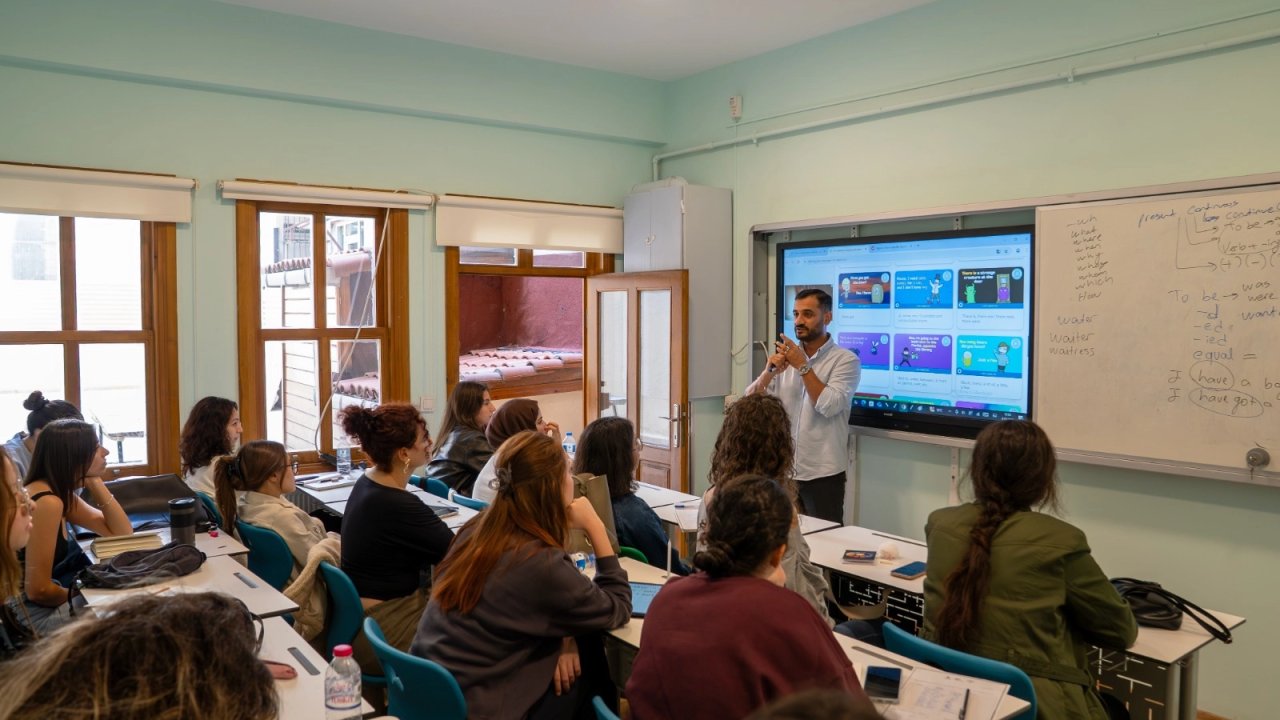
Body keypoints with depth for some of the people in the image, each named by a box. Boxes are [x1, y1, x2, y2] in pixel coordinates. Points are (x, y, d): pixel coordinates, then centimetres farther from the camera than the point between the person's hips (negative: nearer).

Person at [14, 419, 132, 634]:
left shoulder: (61, 493, 5)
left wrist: (95, 482, -2)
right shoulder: (48, 502, -23)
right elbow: (38, 589, -24)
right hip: (39, 614, -9)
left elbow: (122, 532, 6)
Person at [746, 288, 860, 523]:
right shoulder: (786, 356, 9)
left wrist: (803, 366, -19)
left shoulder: (846, 360, -6)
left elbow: (829, 406, -20)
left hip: (822, 474, -4)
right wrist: (768, 373, -16)